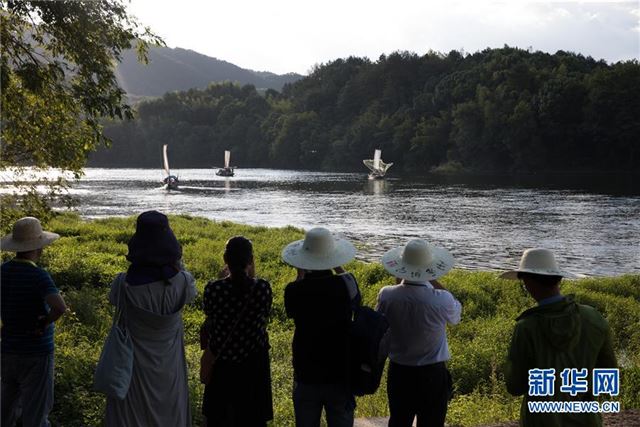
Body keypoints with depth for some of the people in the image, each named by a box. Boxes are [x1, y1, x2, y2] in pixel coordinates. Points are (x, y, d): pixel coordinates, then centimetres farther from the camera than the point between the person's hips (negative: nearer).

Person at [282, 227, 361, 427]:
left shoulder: (294, 290, -15)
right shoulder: (346, 284, -16)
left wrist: (300, 275, 8)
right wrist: (338, 268, 13)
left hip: (306, 376, 0)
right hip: (340, 376, 0)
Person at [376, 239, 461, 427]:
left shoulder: (386, 296, -16)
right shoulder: (442, 300, -21)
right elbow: (456, 315, 3)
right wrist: (434, 281, 3)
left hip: (398, 372, 2)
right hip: (432, 375, -2)